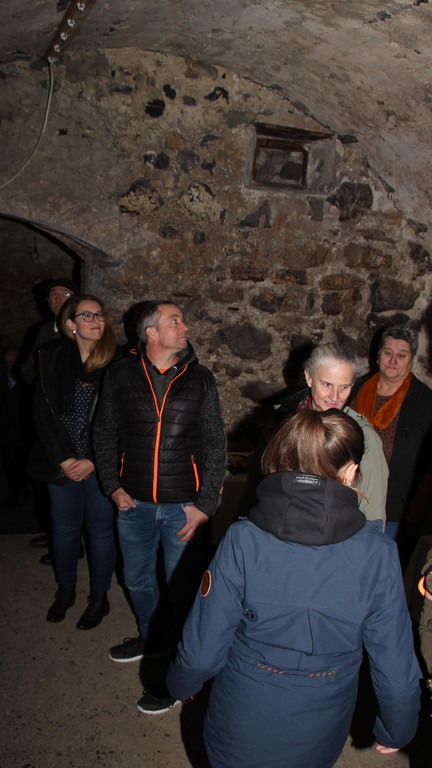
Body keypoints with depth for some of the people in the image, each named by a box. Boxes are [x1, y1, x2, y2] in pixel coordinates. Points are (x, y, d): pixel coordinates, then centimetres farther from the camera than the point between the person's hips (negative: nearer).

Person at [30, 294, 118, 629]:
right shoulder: (52, 357, -1)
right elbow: (43, 412, -1)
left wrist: (92, 461, -11)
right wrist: (64, 459, -7)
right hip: (61, 462, 2)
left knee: (100, 530, 10)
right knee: (64, 528, 16)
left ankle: (100, 597, 31)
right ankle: (66, 590, 40)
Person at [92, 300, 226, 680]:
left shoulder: (200, 378, -4)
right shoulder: (121, 374, -2)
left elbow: (215, 444, -3)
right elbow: (104, 432, 7)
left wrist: (205, 505, -9)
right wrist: (113, 486, 0)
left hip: (182, 504, -2)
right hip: (134, 503, 2)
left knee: (182, 584, 11)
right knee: (137, 579, 20)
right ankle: (152, 636, 46)